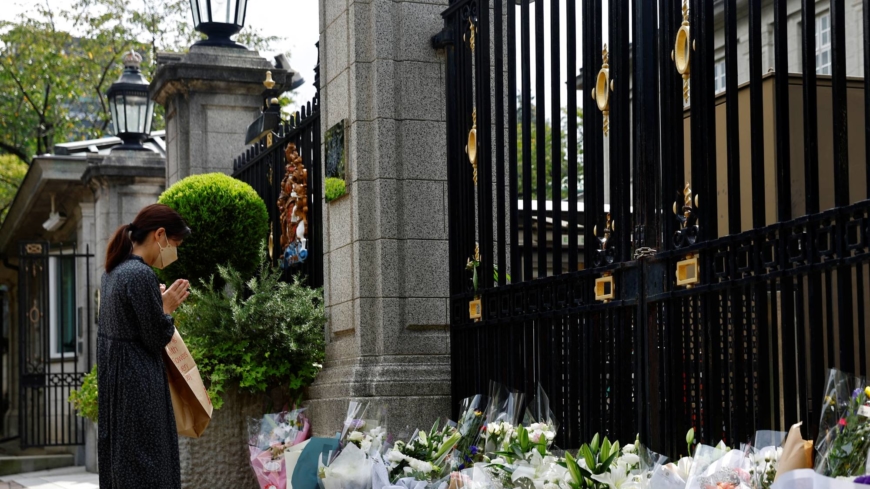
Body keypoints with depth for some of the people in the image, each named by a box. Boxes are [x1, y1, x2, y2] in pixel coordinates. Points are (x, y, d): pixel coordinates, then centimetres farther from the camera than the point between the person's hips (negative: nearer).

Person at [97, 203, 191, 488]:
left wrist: (158, 302, 10)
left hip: (114, 379, 10)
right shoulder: (141, 275, -19)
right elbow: (157, 338, -16)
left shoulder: (114, 271, 10)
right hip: (140, 384, -10)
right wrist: (167, 308, -1)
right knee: (145, 466, -4)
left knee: (120, 464, 14)